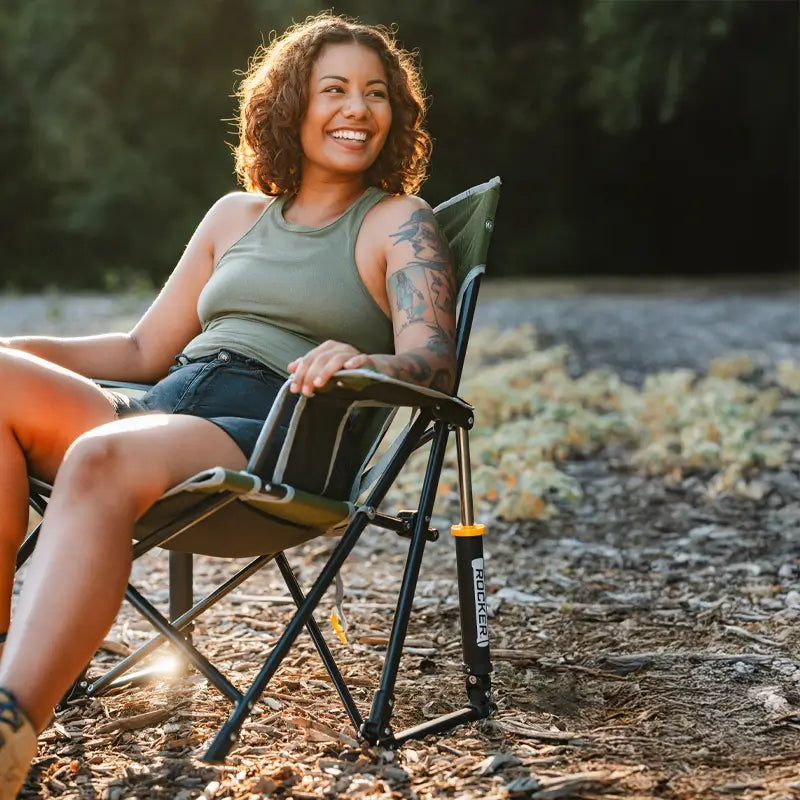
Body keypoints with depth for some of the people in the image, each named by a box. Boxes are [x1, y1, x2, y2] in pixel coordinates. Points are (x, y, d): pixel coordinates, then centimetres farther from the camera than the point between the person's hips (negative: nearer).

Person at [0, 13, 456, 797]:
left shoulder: (399, 223, 10)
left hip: (275, 438, -6)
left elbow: (432, 361, -5)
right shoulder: (235, 216, 25)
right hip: (158, 410, 6)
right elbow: (144, 349, 27)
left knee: (101, 459, -36)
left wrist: (363, 361, -29)